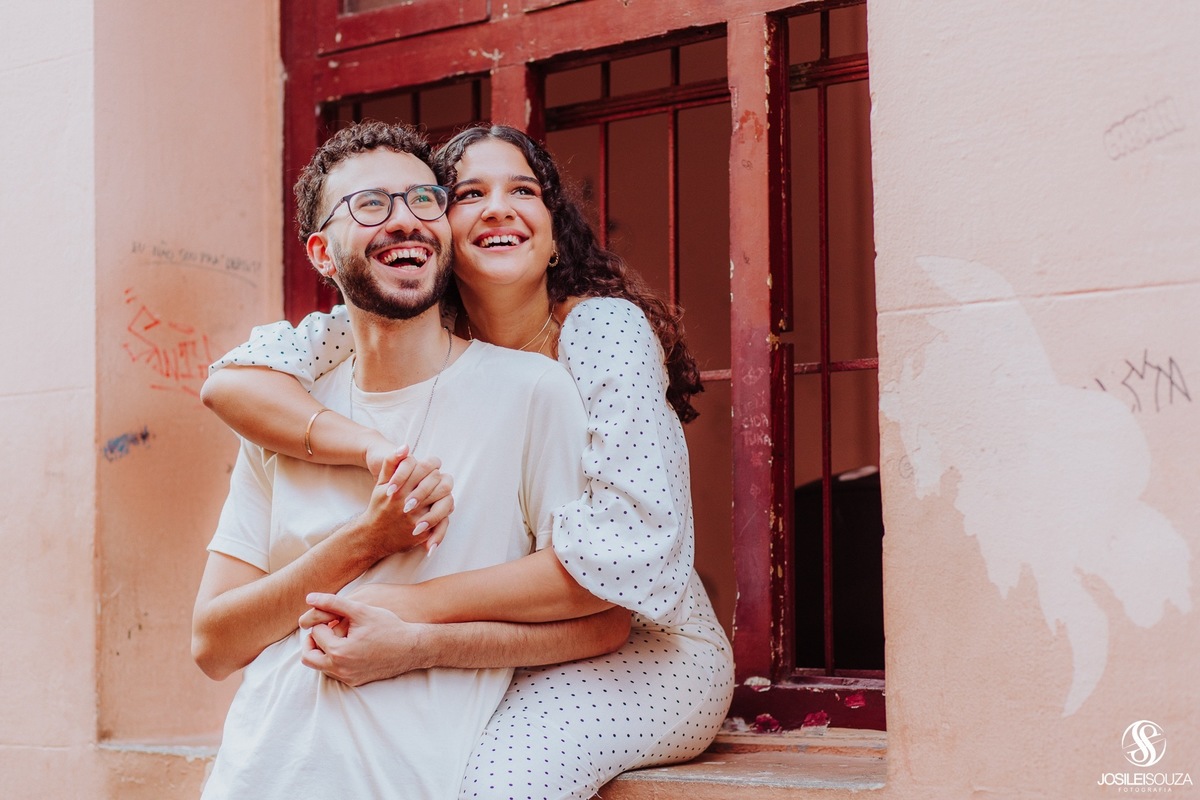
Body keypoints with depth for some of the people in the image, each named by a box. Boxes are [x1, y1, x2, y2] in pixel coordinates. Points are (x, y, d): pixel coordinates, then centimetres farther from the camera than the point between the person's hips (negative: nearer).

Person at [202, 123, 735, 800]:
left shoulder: (605, 330, -15)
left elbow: (630, 551, -26)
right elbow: (232, 380, -12)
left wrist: (413, 613, -31)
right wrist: (374, 447, -30)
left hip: (646, 649, -4)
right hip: (498, 659, 4)